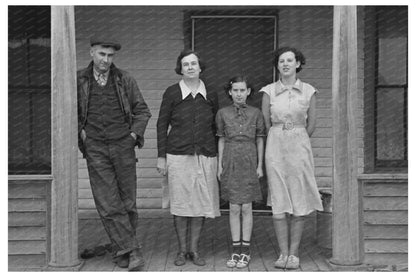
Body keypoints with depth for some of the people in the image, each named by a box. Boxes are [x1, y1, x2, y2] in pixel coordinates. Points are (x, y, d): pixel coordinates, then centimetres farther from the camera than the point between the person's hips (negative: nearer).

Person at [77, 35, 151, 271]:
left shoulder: (125, 80, 4)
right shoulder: (79, 80, 4)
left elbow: (142, 110, 10)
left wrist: (134, 134, -1)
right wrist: (80, 130, 3)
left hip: (123, 146, 0)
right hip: (95, 148, 0)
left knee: (128, 201, 4)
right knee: (108, 204, -6)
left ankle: (121, 248, 19)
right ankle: (132, 251, -1)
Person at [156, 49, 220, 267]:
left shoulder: (211, 95, 6)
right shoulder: (172, 93, 0)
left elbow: (214, 126, 13)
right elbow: (162, 125, 2)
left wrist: (216, 155, 9)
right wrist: (161, 157, -2)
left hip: (205, 155, 2)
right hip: (178, 155, -2)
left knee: (201, 202, 4)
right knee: (181, 203, 2)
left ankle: (194, 249, 17)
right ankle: (182, 250, 16)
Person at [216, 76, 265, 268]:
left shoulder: (255, 113, 2)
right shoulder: (223, 113, 4)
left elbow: (259, 140, 6)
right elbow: (221, 140, 8)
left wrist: (260, 165, 2)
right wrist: (220, 165, 5)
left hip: (249, 162, -1)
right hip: (231, 163, 1)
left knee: (246, 208, 2)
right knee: (234, 209, 4)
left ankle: (245, 251, 11)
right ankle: (236, 250, 12)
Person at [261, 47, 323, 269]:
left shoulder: (308, 91, 1)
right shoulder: (269, 91, 1)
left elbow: (311, 123, 10)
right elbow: (265, 123, 8)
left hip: (299, 146, 0)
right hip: (275, 147, 0)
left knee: (299, 202, 1)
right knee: (278, 202, 0)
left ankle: (294, 253, 11)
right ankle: (283, 253, 8)